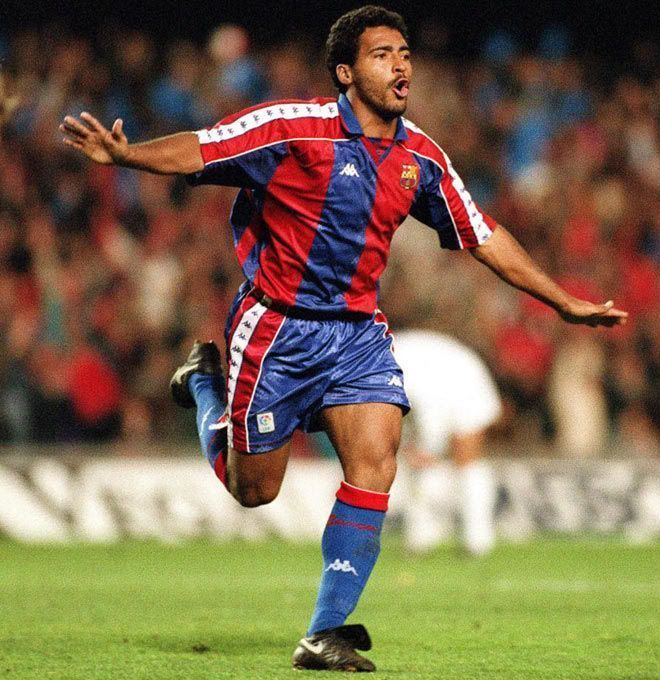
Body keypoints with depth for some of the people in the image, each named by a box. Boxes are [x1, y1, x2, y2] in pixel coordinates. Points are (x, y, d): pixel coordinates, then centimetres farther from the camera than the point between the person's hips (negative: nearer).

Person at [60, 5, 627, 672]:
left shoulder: (421, 158, 3)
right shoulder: (293, 127, -13)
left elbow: (483, 237, 13)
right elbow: (197, 151, -15)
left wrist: (564, 302, 14)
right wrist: (123, 154, -34)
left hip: (359, 333, 4)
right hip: (277, 327, -4)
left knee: (374, 462, -17)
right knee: (253, 489, 7)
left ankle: (326, 635, -10)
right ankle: (205, 379, 39)